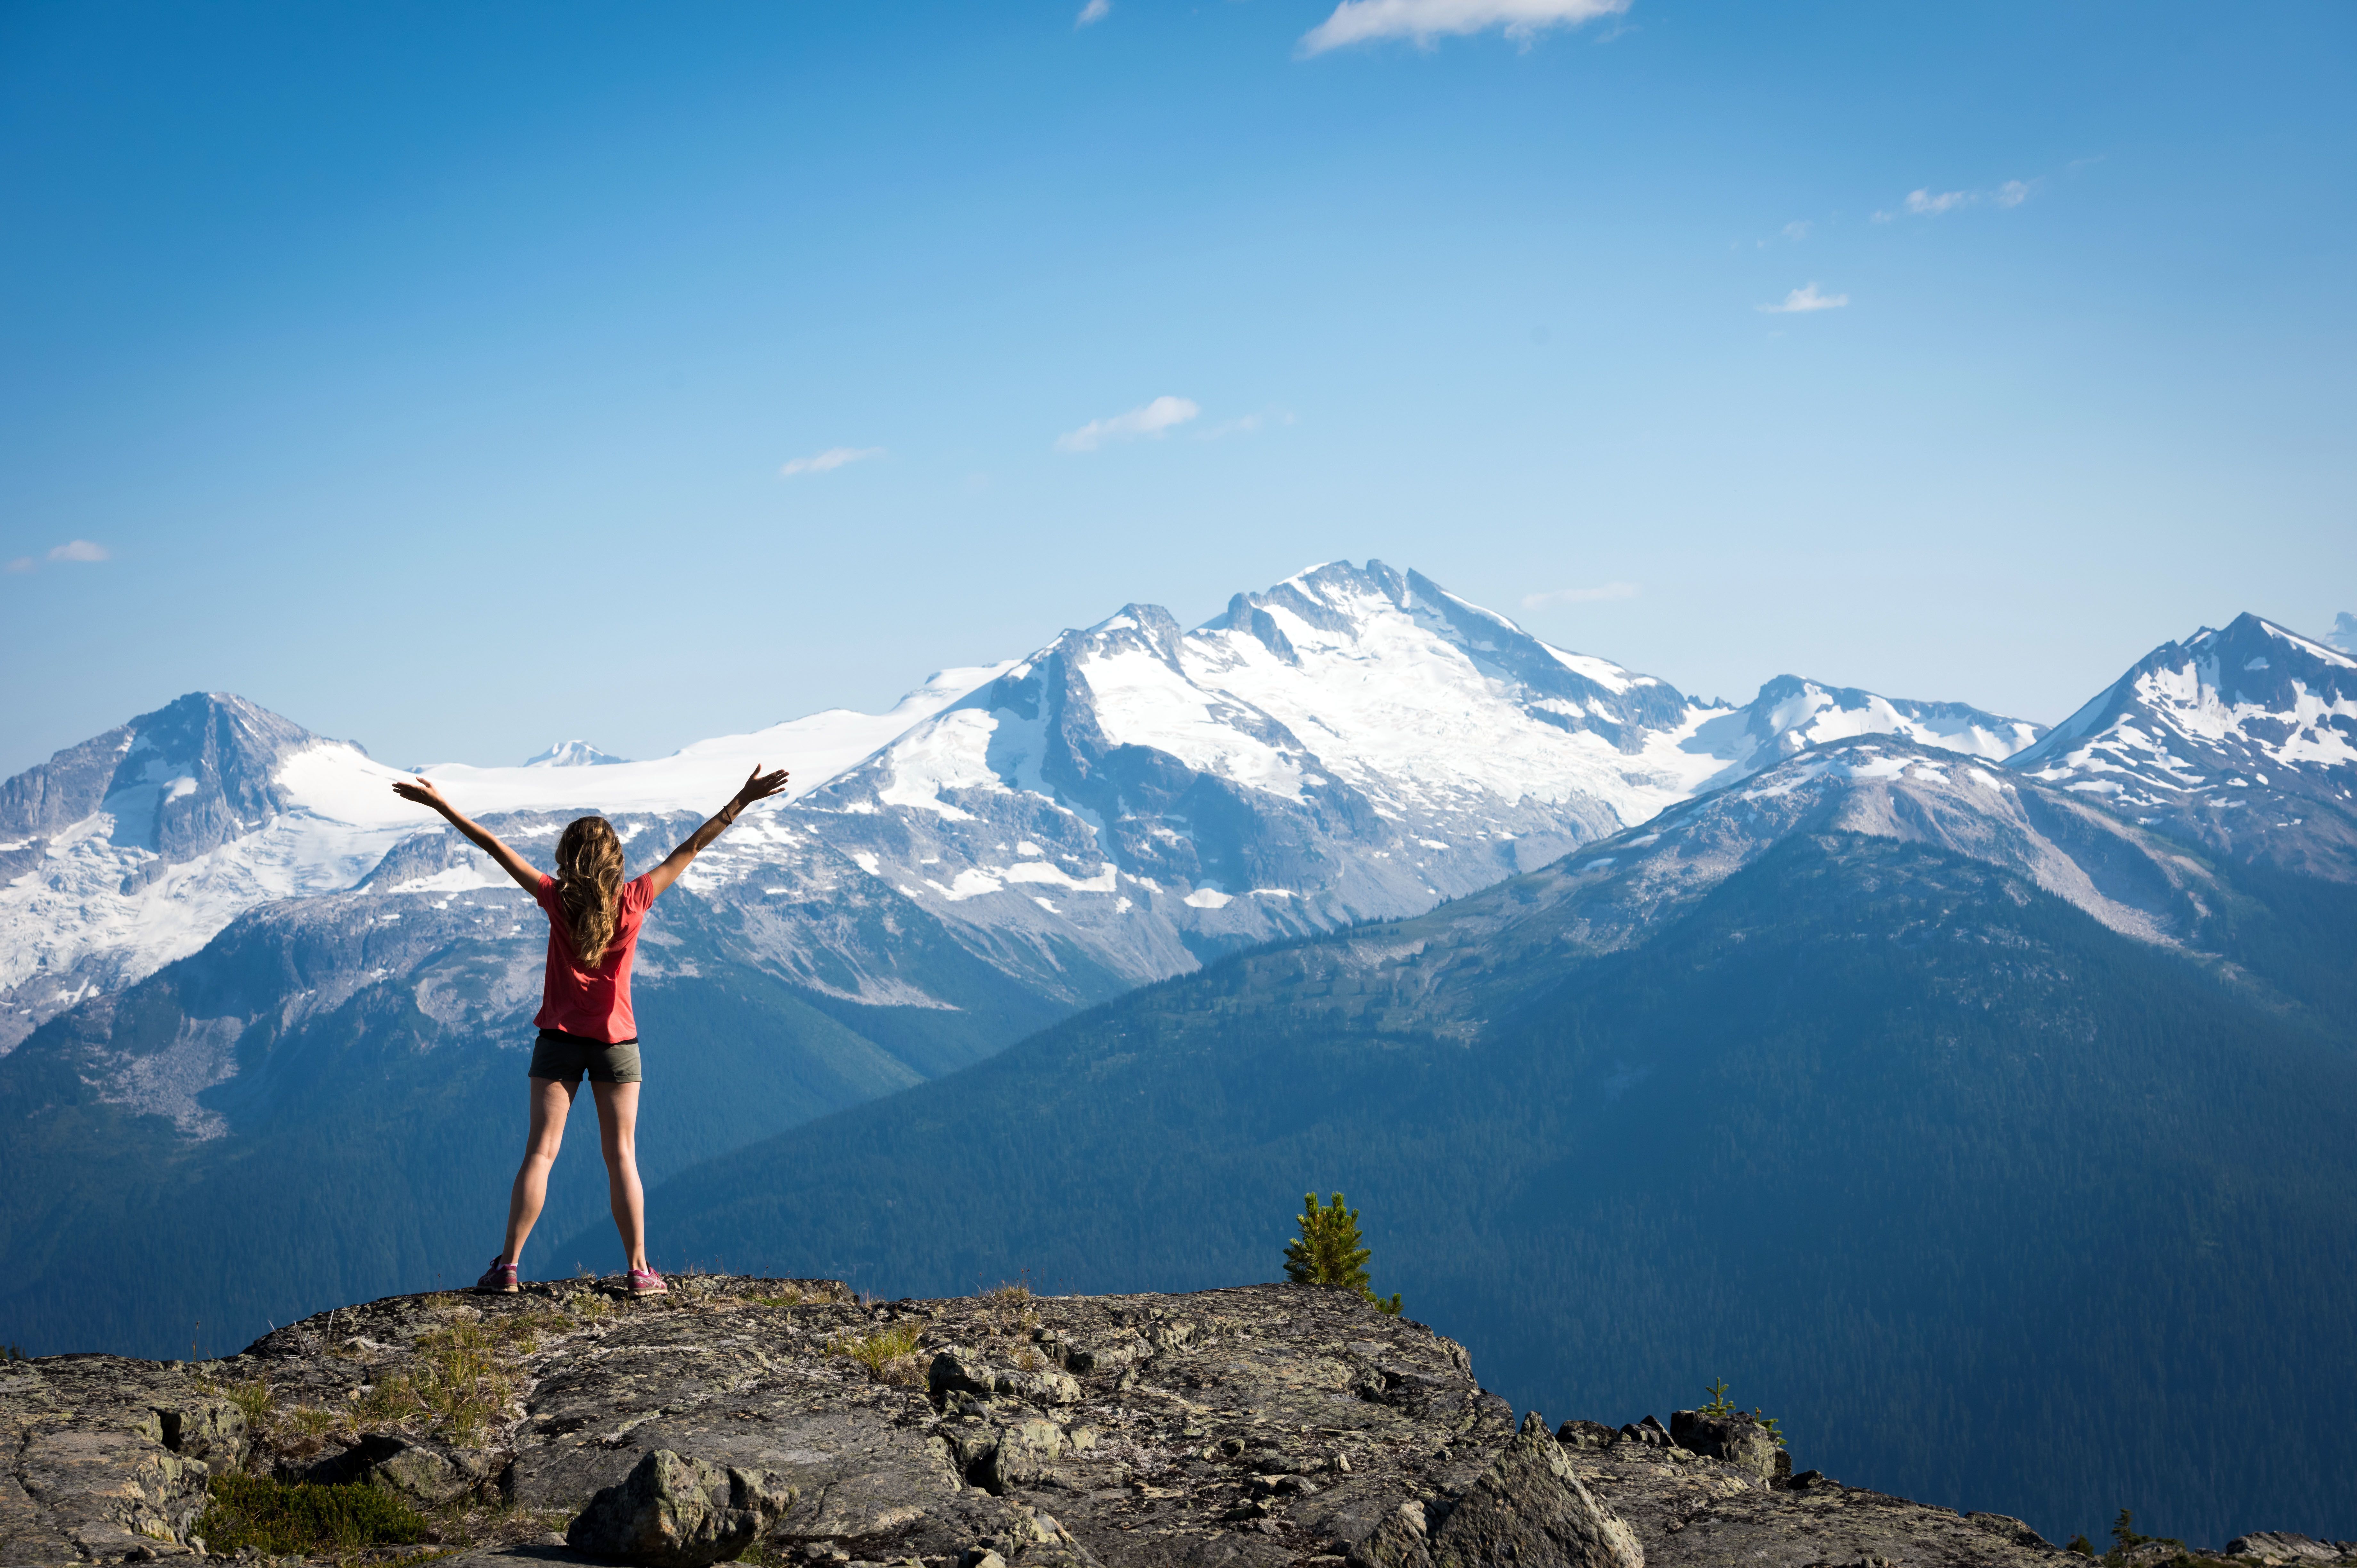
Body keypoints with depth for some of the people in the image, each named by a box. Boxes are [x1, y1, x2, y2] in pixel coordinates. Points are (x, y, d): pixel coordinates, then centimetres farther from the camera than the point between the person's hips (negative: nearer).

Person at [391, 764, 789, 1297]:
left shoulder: (558, 899, -9)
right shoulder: (634, 900, -8)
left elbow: (495, 848, -5)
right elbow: (693, 847, -4)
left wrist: (440, 805, -1)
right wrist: (742, 800, 0)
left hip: (560, 1039, 0)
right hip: (616, 1040, 0)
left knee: (540, 1152, 2)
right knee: (621, 1158, 5)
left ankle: (508, 1266, -1)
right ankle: (640, 1269, 4)